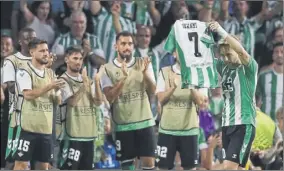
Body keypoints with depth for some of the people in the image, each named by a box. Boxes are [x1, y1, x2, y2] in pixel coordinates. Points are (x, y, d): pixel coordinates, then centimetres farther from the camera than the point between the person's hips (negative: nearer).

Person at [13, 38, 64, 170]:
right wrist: (49, 87, -22)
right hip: (29, 126, -7)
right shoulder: (24, 72, -6)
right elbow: (28, 94, -19)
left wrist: (57, 91, -6)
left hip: (46, 127, 7)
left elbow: (55, 100, 16)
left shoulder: (50, 73, 14)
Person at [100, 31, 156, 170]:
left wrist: (145, 73, -20)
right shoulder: (108, 69, -2)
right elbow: (109, 98, -11)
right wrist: (124, 77, -23)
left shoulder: (143, 63, 4)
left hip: (144, 121, 1)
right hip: (123, 124, -1)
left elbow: (152, 91, -2)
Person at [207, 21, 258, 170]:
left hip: (243, 125, -7)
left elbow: (242, 52, -26)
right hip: (227, 125, 7)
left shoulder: (249, 67, -7)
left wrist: (221, 32, -34)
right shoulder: (224, 67, 11)